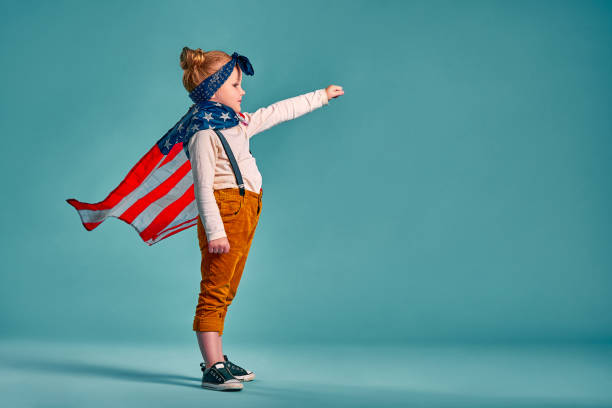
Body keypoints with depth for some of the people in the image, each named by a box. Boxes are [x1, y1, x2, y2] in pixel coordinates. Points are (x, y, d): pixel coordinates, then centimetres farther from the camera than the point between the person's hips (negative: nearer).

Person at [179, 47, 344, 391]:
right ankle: (213, 368, -7)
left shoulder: (240, 124, 16)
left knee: (225, 292, 14)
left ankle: (218, 360, 22)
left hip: (246, 214, 10)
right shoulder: (205, 134, -11)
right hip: (225, 212, -10)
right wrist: (214, 231, -23)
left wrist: (321, 96, 34)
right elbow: (204, 187, -17)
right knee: (214, 291, -8)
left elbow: (279, 112, 27)